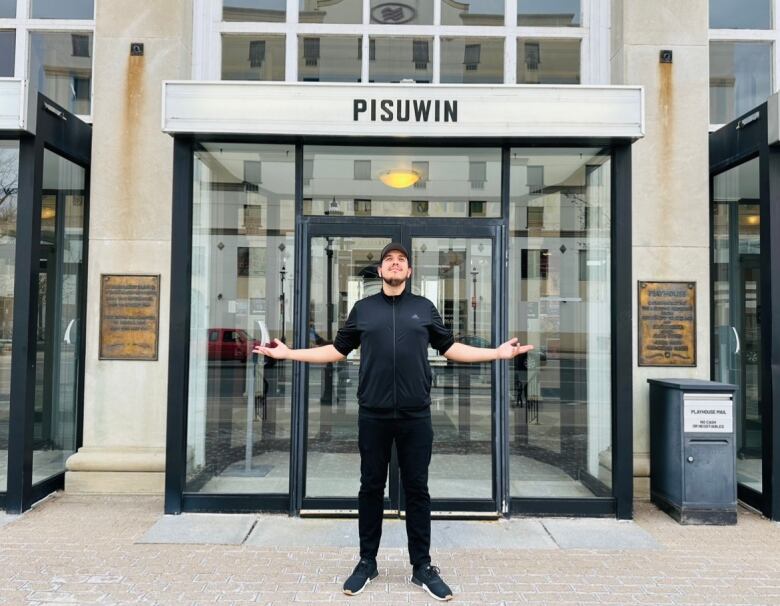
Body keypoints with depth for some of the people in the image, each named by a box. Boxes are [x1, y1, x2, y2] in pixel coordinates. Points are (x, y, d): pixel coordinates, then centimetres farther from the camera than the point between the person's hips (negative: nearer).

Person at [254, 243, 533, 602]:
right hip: (373, 414, 0)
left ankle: (422, 566, 20)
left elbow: (451, 348, 12)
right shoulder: (363, 308, 9)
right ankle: (367, 562, 24)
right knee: (371, 488, 9)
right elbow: (337, 350, 12)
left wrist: (497, 353, 5)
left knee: (417, 489, 7)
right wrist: (288, 353, 6)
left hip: (416, 414, 0)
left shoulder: (424, 307, 9)